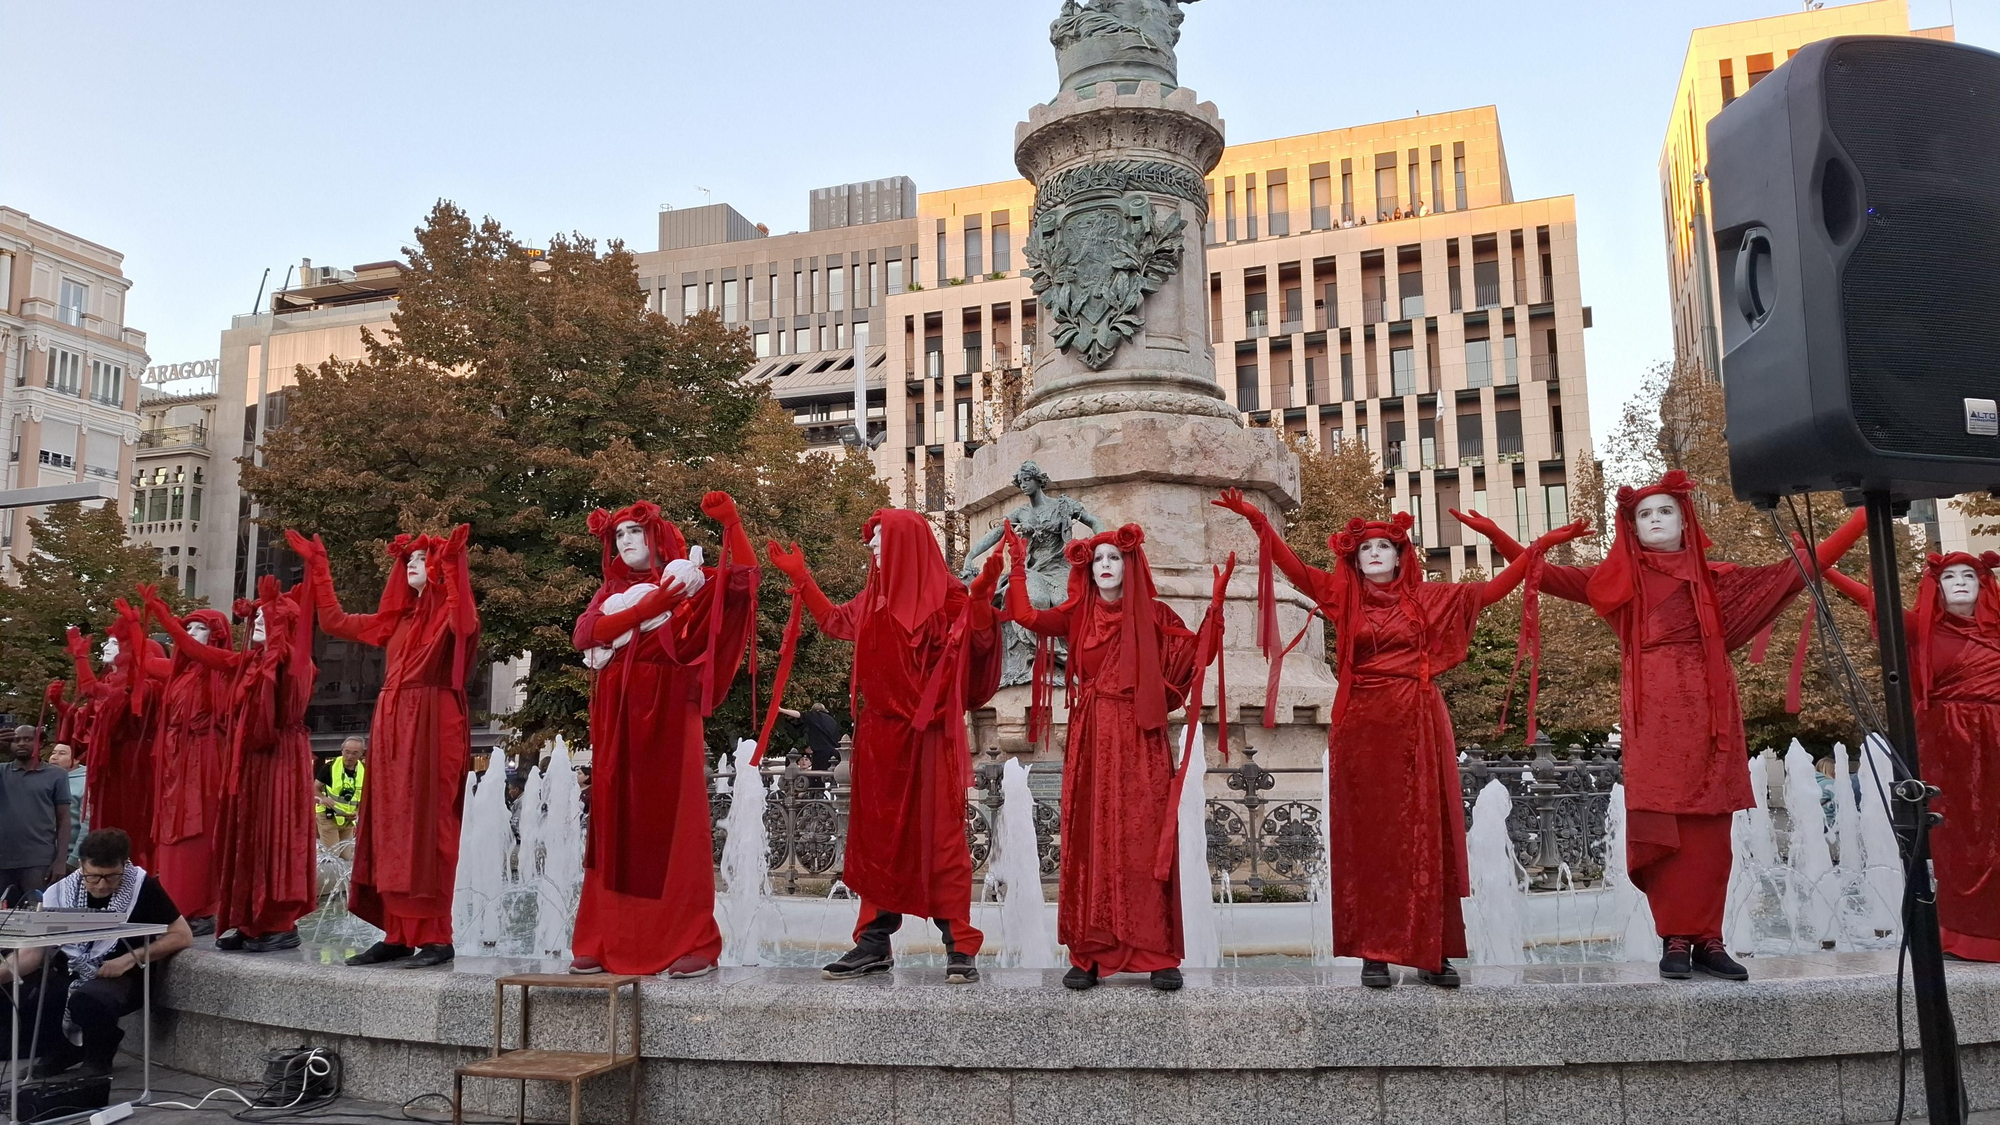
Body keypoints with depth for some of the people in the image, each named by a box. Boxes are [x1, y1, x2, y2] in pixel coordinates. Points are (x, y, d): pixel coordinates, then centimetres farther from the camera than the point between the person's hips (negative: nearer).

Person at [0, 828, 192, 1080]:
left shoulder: (142, 886, -13)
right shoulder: (61, 892, -2)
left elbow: (183, 936, -11)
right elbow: (35, 950, -5)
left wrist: (131, 959, -20)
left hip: (122, 978, -4)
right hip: (69, 975, 4)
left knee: (86, 1000, -36)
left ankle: (99, 1056, 0)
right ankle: (63, 1049, 10)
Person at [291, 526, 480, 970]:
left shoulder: (448, 614, -1)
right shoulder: (395, 619, 19)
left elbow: (464, 622, -27)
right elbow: (334, 620, 28)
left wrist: (453, 561, -35)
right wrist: (318, 567, 27)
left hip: (432, 730, -7)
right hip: (392, 729, 7)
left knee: (426, 829, -10)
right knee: (390, 831, 5)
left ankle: (436, 937, -8)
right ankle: (398, 934, 9)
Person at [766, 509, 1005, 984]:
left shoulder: (945, 592, -5)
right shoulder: (875, 597, 14)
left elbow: (979, 643, -16)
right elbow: (834, 621, 32)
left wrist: (982, 598, -31)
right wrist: (800, 576, 33)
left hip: (928, 731, -6)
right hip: (880, 734, 6)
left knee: (938, 832, -6)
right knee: (879, 835, 8)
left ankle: (959, 947, -1)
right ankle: (875, 943, 15)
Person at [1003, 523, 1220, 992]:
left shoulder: (1153, 615, 6)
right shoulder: (1078, 615, 9)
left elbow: (1197, 652, -4)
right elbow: (1027, 617, -3)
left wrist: (1216, 607, -13)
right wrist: (1019, 568, -4)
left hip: (1140, 741, -1)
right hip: (1091, 741, 1)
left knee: (1143, 841, -4)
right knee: (1091, 843, 0)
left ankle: (1158, 954, 2)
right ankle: (1088, 955, 4)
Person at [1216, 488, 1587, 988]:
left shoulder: (1427, 598, 12)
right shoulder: (1344, 596, 8)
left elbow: (1492, 589, 14)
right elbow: (1294, 567, -1)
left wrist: (1541, 545, 11)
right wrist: (1257, 520, -11)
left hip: (1419, 726, 1)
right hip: (1363, 726, -1)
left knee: (1426, 836, 2)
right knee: (1369, 838, -1)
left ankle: (1433, 953, 7)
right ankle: (1374, 953, 1)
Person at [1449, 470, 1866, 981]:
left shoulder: (1714, 576, 15)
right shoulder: (1620, 577, 13)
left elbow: (1799, 569, 16)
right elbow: (1545, 574, 9)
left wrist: (1860, 521, 13)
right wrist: (1495, 534, 1)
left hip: (1706, 706, 1)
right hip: (1652, 709, -1)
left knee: (1708, 825, -1)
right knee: (1661, 824, -6)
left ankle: (1707, 938, 4)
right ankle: (1674, 939, -3)